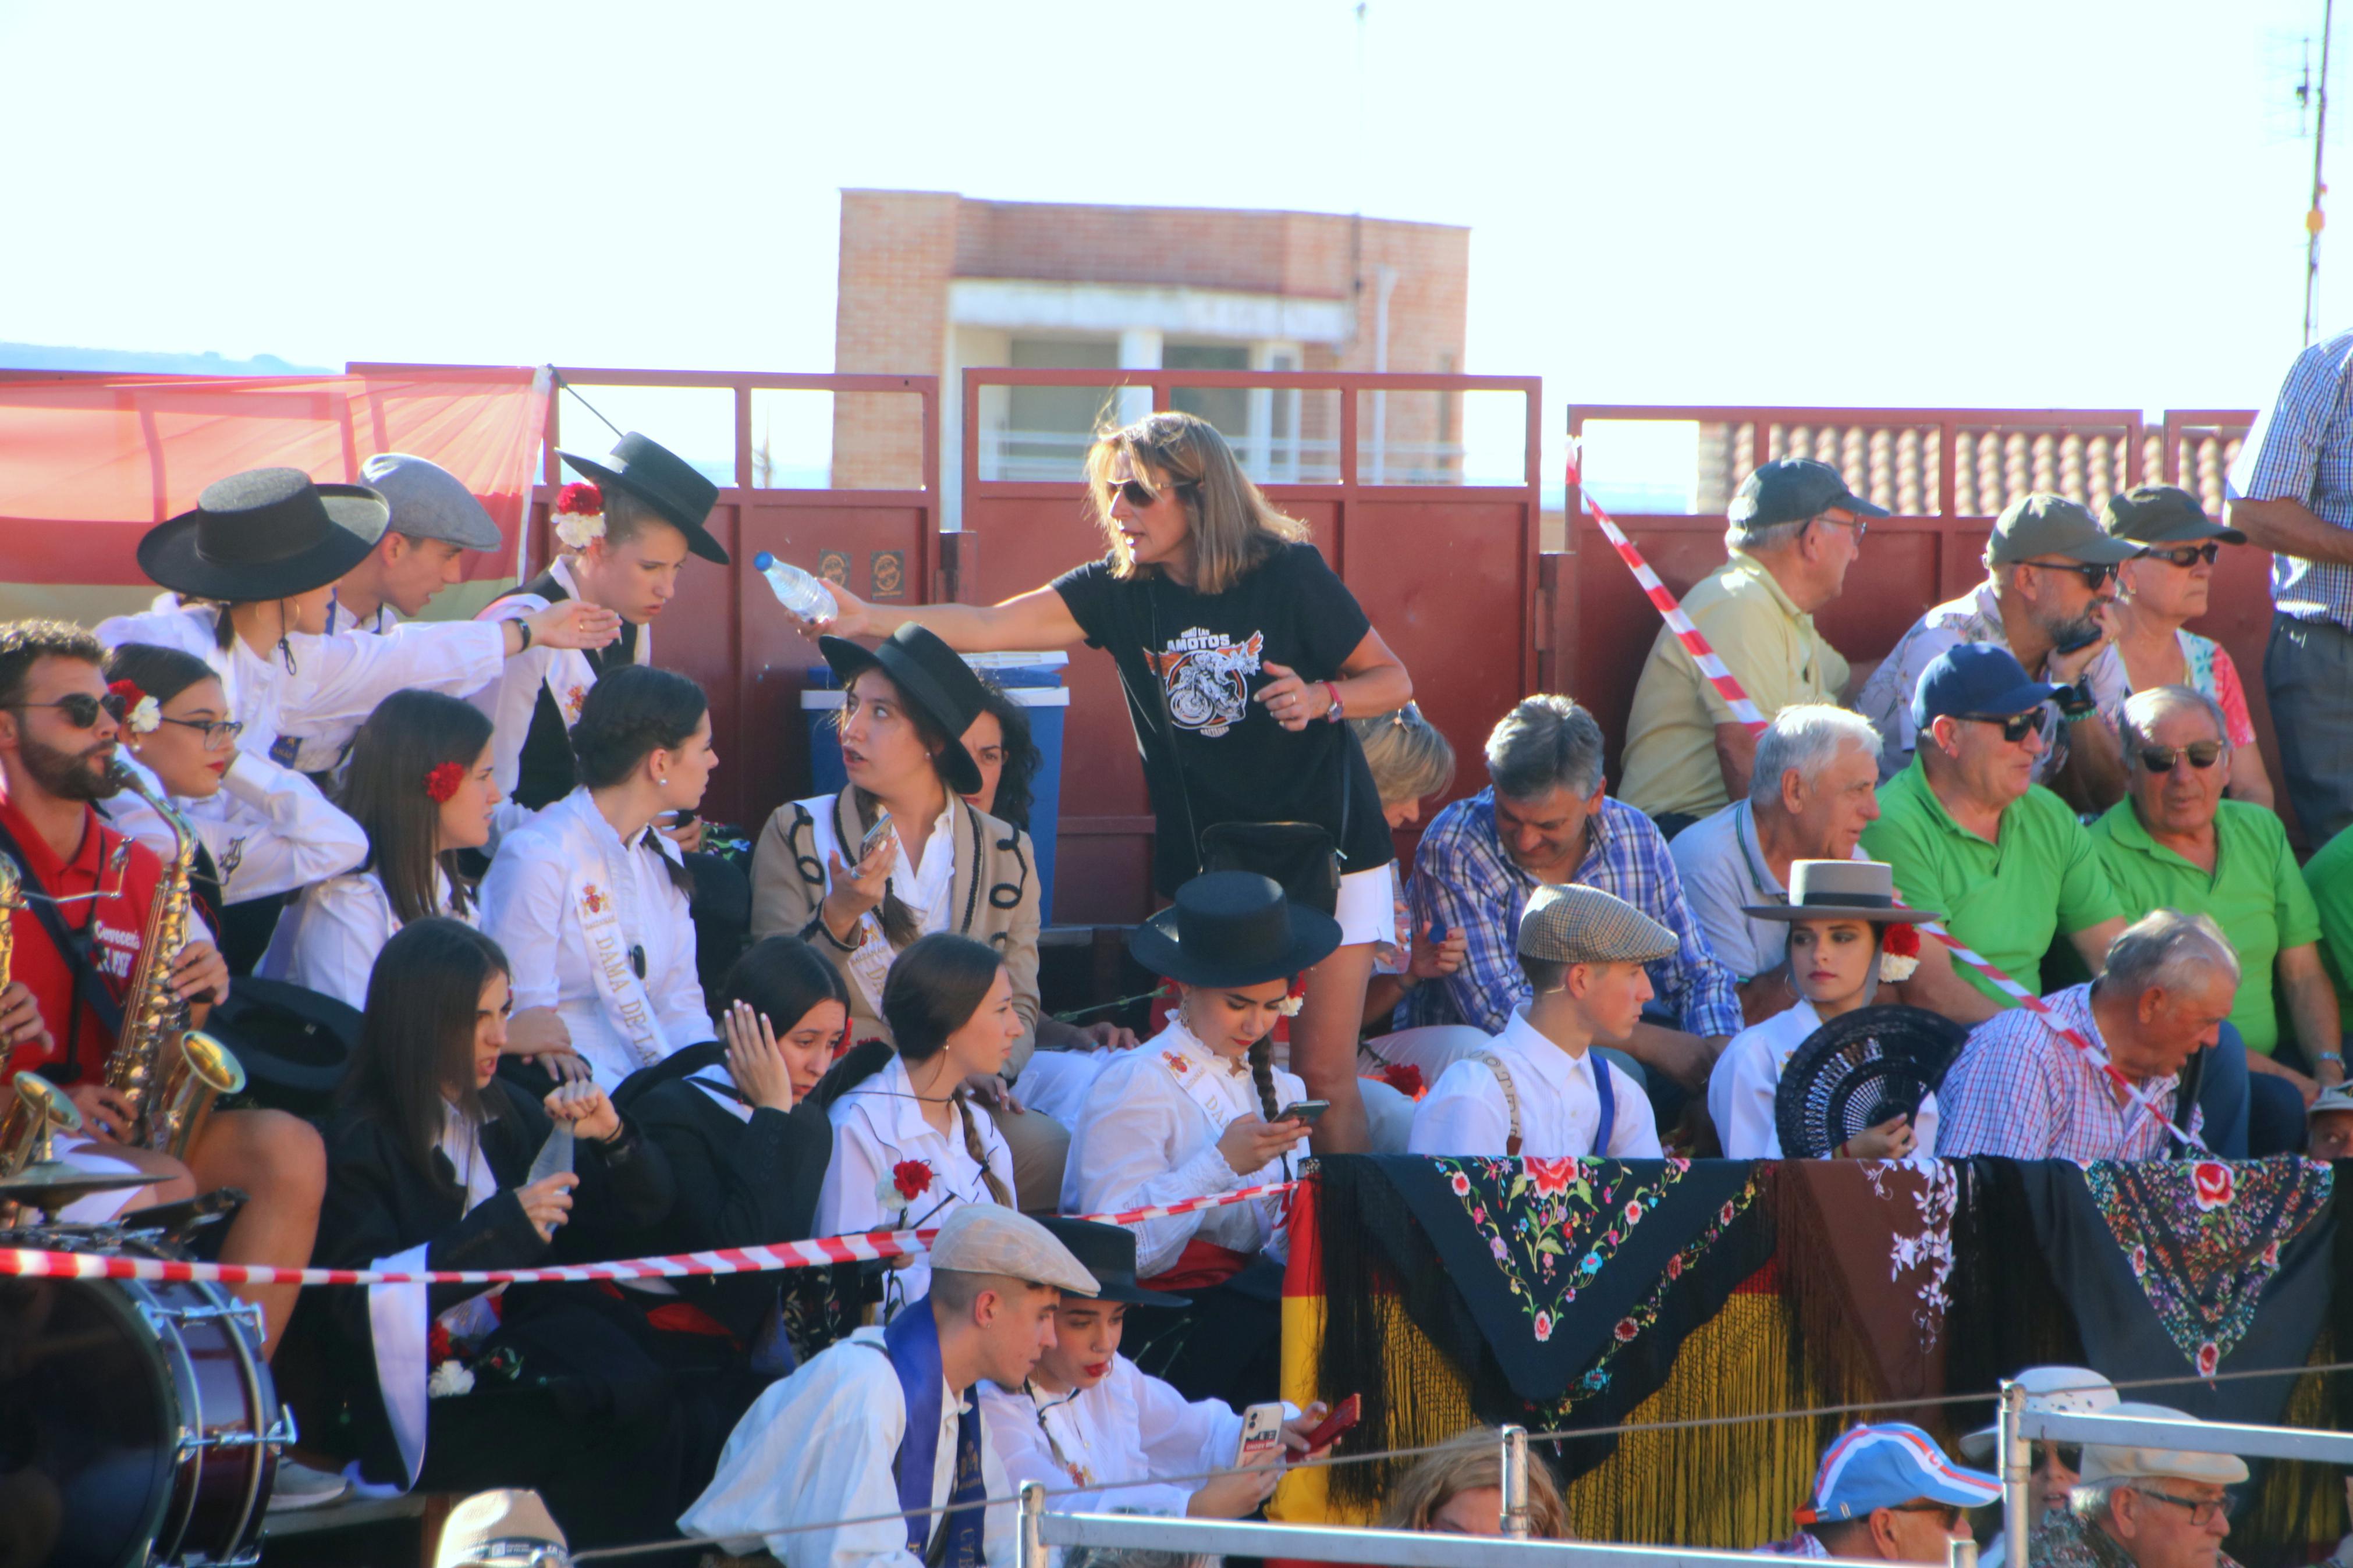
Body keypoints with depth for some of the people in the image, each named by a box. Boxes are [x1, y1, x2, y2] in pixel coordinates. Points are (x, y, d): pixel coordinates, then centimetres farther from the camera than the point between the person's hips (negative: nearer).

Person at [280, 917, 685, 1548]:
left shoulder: (505, 1112, 13)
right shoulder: (359, 1142, -6)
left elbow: (644, 1206, 21)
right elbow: (361, 1303, -18)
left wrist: (612, 1138, -1)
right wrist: (504, 1225, -19)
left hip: (502, 1363, 6)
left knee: (641, 1394, -25)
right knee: (602, 1426, -28)